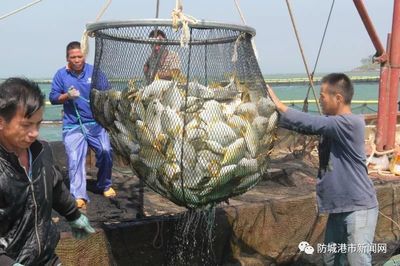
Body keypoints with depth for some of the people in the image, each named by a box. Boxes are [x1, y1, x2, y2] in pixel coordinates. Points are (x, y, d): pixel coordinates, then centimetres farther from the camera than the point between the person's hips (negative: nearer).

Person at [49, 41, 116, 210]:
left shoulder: (94, 71, 4)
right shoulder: (61, 74, 3)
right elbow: (53, 98, 4)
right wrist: (67, 96, -14)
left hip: (96, 122, 1)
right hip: (72, 125, -1)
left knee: (105, 152, -6)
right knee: (75, 159, -9)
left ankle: (104, 186, 18)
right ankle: (79, 196, -8)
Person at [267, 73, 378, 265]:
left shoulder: (352, 123, -20)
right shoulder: (331, 122, 8)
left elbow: (311, 124, -27)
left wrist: (278, 104, -20)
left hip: (359, 208, -9)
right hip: (339, 207, 9)